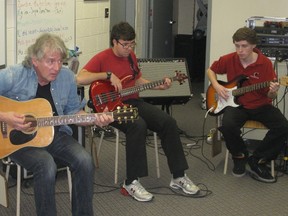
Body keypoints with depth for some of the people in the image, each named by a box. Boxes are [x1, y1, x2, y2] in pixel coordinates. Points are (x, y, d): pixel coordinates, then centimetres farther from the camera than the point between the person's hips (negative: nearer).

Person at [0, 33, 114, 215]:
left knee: (85, 161, -20)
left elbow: (73, 111, 10)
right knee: (47, 165, -32)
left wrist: (94, 120, -6)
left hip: (55, 134, 4)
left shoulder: (67, 77, -2)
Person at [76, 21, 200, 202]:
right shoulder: (102, 58, -9)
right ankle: (131, 182, -25)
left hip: (134, 102, 7)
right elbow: (80, 79, -23)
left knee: (168, 122, -13)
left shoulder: (131, 56, 13)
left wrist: (159, 86, 11)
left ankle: (178, 176, -3)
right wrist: (108, 75, -24)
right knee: (138, 126, -36)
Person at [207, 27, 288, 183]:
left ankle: (257, 160, -6)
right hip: (237, 104, 0)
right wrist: (216, 86, -4)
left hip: (260, 106, 0)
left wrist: (272, 92, -30)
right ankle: (240, 156, 0)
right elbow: (211, 70, 15)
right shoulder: (229, 60, -6)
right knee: (228, 126, -33)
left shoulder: (265, 63, -10)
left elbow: (270, 97, -6)